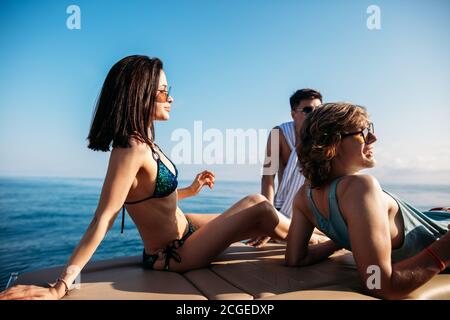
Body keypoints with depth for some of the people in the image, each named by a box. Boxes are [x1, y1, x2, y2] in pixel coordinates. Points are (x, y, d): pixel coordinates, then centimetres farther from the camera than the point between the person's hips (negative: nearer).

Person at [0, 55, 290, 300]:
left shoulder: (145, 143, 1)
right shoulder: (130, 150, -27)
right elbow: (102, 221, -31)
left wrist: (190, 190, 13)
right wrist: (60, 287, -32)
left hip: (184, 231, 9)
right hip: (172, 255, -9)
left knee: (256, 201, 8)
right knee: (261, 211, -10)